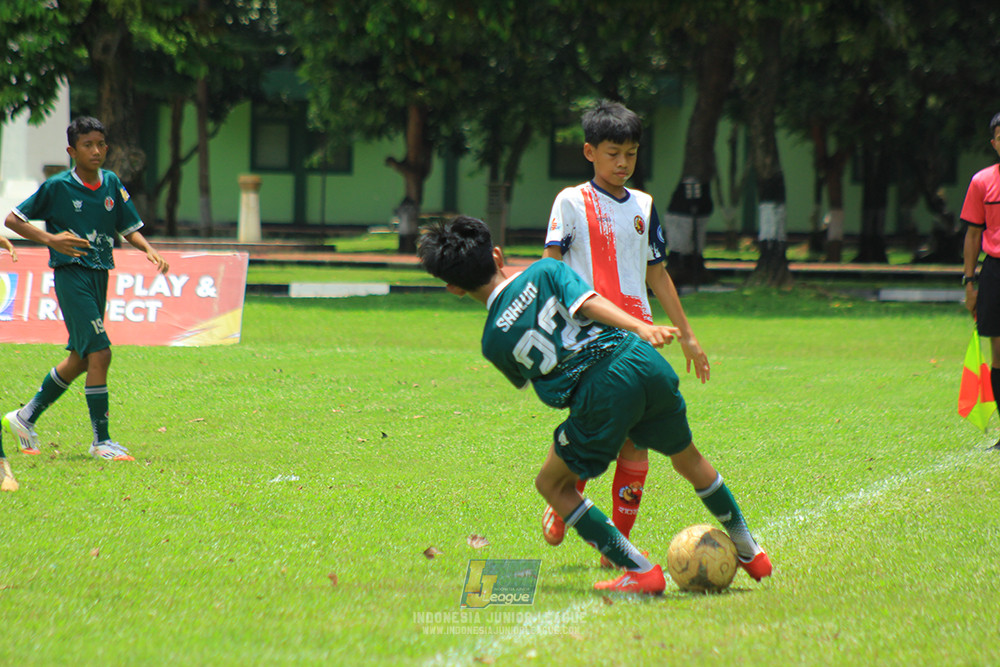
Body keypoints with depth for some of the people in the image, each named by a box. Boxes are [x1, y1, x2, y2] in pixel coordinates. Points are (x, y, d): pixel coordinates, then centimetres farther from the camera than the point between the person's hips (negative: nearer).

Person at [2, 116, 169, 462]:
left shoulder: (111, 184, 7)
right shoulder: (58, 186, -9)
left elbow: (129, 227, 13)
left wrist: (149, 250, -6)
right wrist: (50, 239, -17)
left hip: (99, 274, 7)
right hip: (71, 274, -7)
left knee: (80, 359, 15)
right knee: (100, 352, -15)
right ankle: (101, 440, -9)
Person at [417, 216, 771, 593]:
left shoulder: (493, 342, 8)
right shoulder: (544, 271, 11)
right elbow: (589, 302, -6)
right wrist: (641, 328, -17)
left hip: (601, 395, -4)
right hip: (645, 364, 4)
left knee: (551, 484, 15)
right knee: (688, 459, 28)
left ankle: (641, 572, 7)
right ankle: (749, 552, 40)